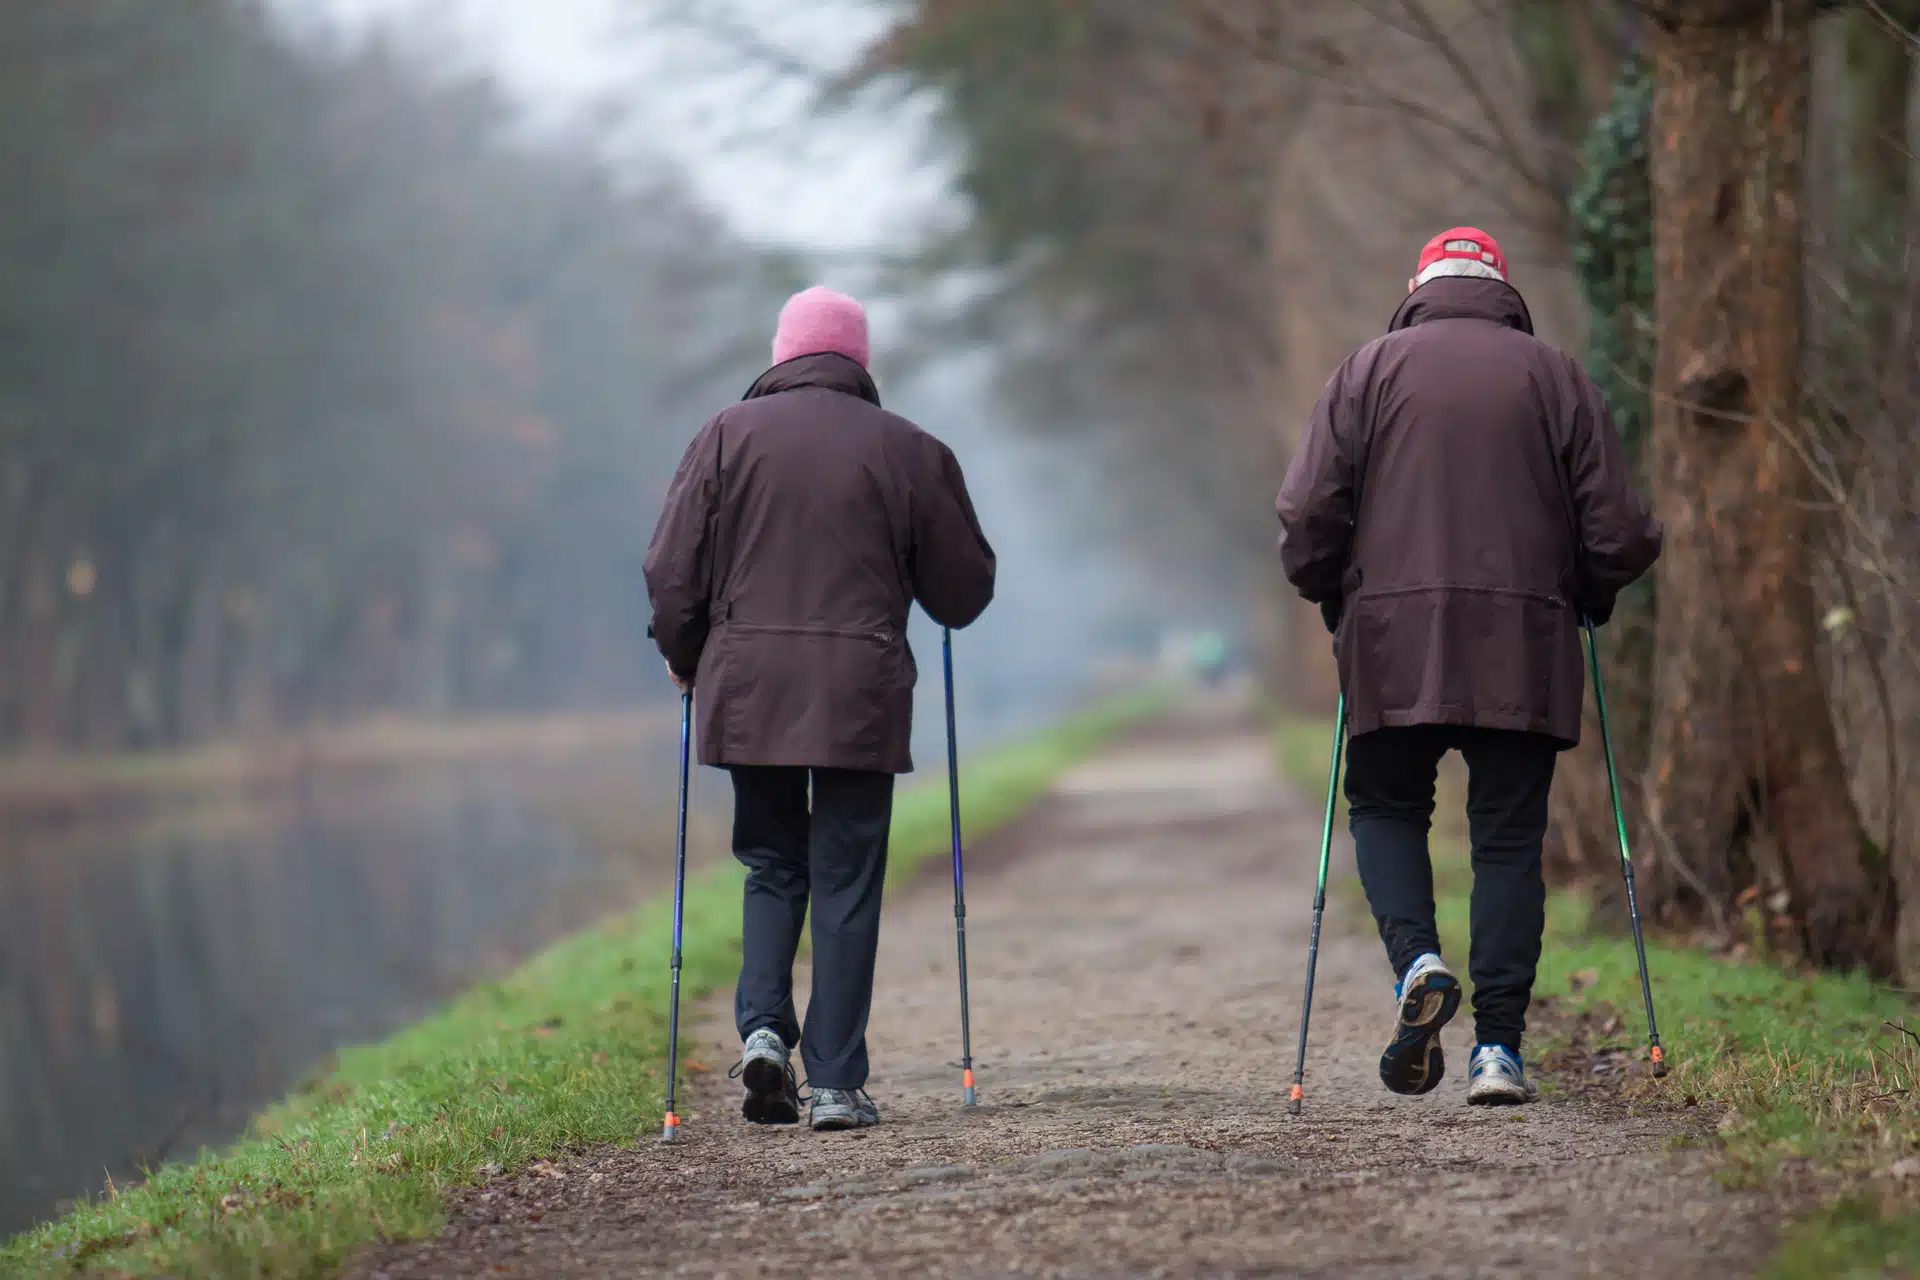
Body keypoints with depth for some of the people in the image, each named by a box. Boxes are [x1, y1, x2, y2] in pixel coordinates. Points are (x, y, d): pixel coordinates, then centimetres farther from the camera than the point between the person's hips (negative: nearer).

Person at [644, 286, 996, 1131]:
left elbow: (672, 573, 2)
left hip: (746, 690, 1)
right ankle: (836, 1083, 2)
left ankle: (763, 1026, -4)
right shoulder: (907, 450, 1)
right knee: (847, 881, 4)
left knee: (773, 866, 17)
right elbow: (965, 589, 7)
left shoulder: (727, 436, 2)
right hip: (861, 699, -1)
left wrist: (686, 659, 19)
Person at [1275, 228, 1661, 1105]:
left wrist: (1335, 601, 15)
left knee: (1385, 808, 15)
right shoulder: (1555, 376, 9)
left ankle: (1415, 958, -12)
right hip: (1524, 645, 0)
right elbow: (1621, 532, 4)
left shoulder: (1371, 368, 7)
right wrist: (1586, 597, 23)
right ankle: (1499, 1046, -2)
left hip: (1395, 639, 0)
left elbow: (1307, 514, -1)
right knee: (1509, 838, 5)